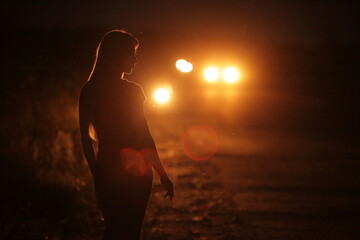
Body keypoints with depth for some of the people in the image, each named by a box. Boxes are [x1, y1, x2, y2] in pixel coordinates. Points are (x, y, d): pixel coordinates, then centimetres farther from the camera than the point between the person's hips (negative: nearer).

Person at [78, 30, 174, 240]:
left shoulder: (88, 91, 2)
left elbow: (86, 138, 7)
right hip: (133, 173, -5)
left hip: (105, 173, 5)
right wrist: (163, 175, -7)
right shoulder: (131, 91, -15)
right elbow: (144, 138, -14)